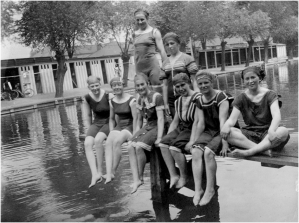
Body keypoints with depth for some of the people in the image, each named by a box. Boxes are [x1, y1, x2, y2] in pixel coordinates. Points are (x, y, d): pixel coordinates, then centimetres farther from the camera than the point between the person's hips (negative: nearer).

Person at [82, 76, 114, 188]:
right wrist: (91, 130, 8)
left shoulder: (109, 96, -13)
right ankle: (94, 174, -27)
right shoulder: (87, 98, 0)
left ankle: (100, 171, -16)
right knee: (87, 143, -23)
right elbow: (87, 116, 12)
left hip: (109, 123, -4)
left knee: (98, 140, -32)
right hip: (96, 123, 4)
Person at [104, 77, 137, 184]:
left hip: (130, 127, -5)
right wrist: (112, 132, 5)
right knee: (108, 142, -24)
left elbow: (135, 118, -11)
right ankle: (109, 173, -32)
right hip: (118, 127, 5)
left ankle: (113, 171, -19)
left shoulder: (131, 100, -9)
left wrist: (134, 135, -15)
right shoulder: (112, 102, 9)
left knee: (117, 141, -32)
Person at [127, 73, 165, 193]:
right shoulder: (139, 99, 12)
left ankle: (140, 177, -7)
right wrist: (136, 135, 9)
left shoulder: (156, 97, -10)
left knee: (139, 146, -27)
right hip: (146, 127, 7)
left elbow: (160, 118, -15)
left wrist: (159, 137, -22)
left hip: (157, 127, -7)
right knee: (130, 147, -18)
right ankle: (136, 179, -18)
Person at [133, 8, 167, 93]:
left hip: (152, 65, -4)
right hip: (139, 67, 4)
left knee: (158, 91, -6)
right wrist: (136, 70, 15)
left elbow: (162, 50, -1)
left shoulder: (154, 32, 2)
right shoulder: (135, 34, 13)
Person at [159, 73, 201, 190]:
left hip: (193, 131, -8)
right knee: (163, 143, -15)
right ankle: (173, 175, -10)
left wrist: (192, 141, -23)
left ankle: (184, 176, -4)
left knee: (174, 147, -26)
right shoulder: (178, 101, 14)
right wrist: (167, 137, 8)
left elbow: (197, 122, -17)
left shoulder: (197, 98, -12)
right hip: (181, 129, 8)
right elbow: (175, 121, 18)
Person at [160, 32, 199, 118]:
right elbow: (165, 85, 9)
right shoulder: (165, 63, 11)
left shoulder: (187, 58, -1)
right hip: (172, 99, 4)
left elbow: (194, 80, -6)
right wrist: (165, 103, 5)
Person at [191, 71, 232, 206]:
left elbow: (222, 120, -21)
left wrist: (224, 142, -28)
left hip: (222, 131, -5)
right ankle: (198, 189, -19)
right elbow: (201, 123, 7)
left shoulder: (221, 97, -11)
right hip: (209, 131, 6)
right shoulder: (199, 101, 9)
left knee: (208, 152, -30)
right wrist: (195, 141, 0)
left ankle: (210, 189, -15)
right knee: (195, 151, -22)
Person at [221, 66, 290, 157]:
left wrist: (271, 131, -41)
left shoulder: (269, 95, -2)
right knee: (226, 132, -25)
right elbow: (232, 118, -6)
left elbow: (276, 116, -18)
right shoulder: (241, 98, 5)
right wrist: (226, 125, -32)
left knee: (283, 131, -34)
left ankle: (248, 152, -37)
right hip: (250, 134, 2)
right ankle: (263, 149, -33)